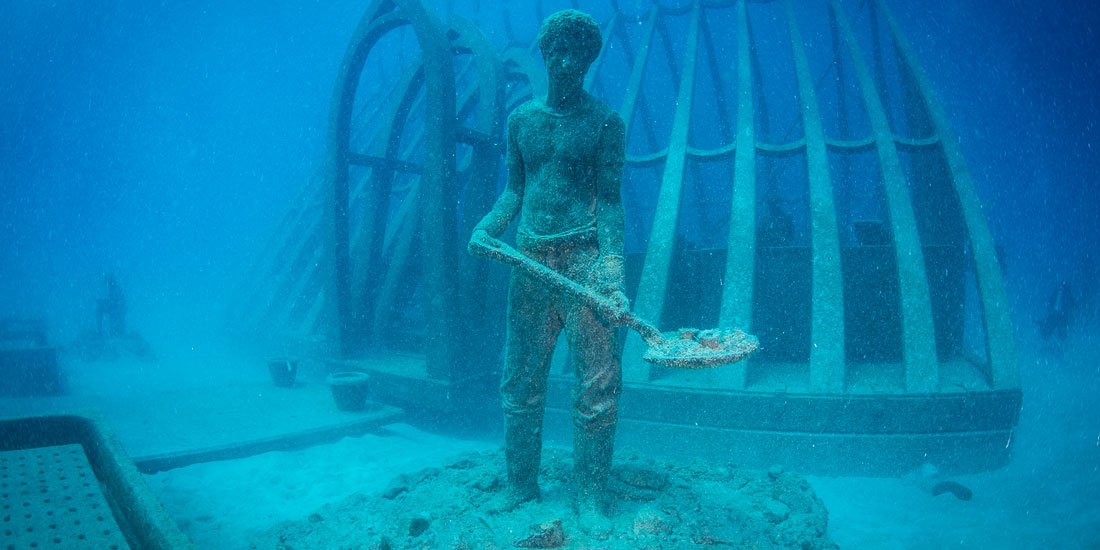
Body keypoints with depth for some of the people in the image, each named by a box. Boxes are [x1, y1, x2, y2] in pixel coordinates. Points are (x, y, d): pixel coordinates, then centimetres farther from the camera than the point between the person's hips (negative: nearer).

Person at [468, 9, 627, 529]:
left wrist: (612, 271, -17)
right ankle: (521, 488, 22)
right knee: (520, 382, 8)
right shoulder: (521, 119, 13)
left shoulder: (605, 122, 2)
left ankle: (590, 500, 10)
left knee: (596, 387, -3)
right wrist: (487, 226, 0)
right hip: (529, 258, 4)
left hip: (583, 257, -3)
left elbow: (609, 199, -5)